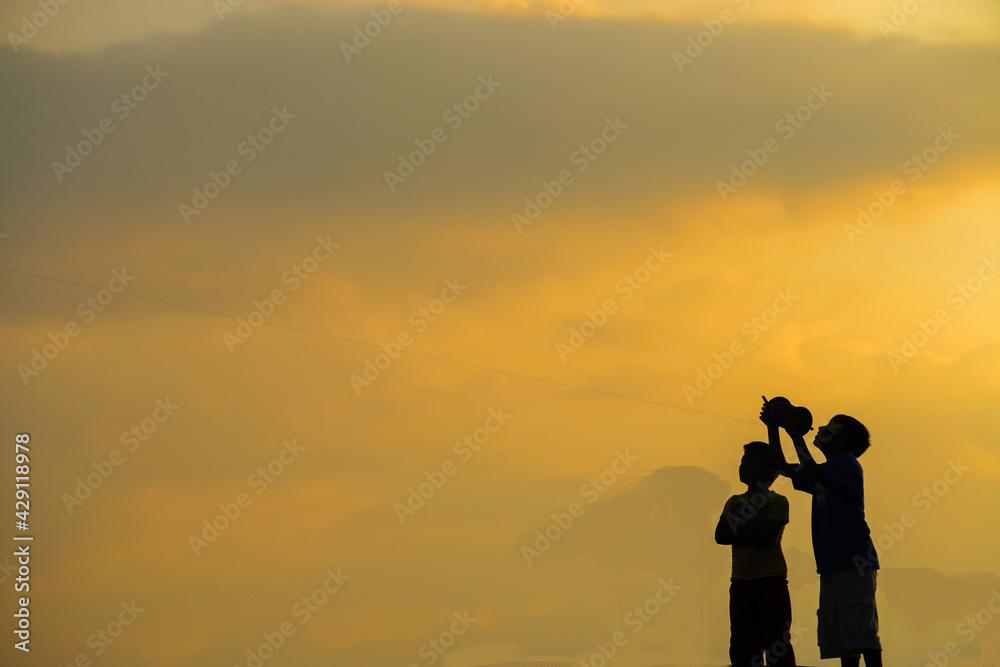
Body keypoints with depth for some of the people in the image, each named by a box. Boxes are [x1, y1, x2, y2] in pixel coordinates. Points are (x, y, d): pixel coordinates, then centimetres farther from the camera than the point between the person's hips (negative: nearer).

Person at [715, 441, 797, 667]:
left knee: (777, 644, -9)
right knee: (742, 648, 0)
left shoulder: (777, 502, 0)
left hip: (770, 580, -6)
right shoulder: (734, 502, 17)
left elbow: (766, 539, -14)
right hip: (741, 582, 6)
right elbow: (720, 535, 2)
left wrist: (737, 531, -5)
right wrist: (752, 526, -9)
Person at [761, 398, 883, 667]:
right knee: (841, 639, 5)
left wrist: (796, 436, -15)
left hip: (854, 563, -9)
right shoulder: (826, 471, 23)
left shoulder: (847, 463, -4)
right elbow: (782, 467, 27)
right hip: (831, 565, 9)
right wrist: (773, 427, 18)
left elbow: (812, 474, -21)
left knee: (862, 633, -15)